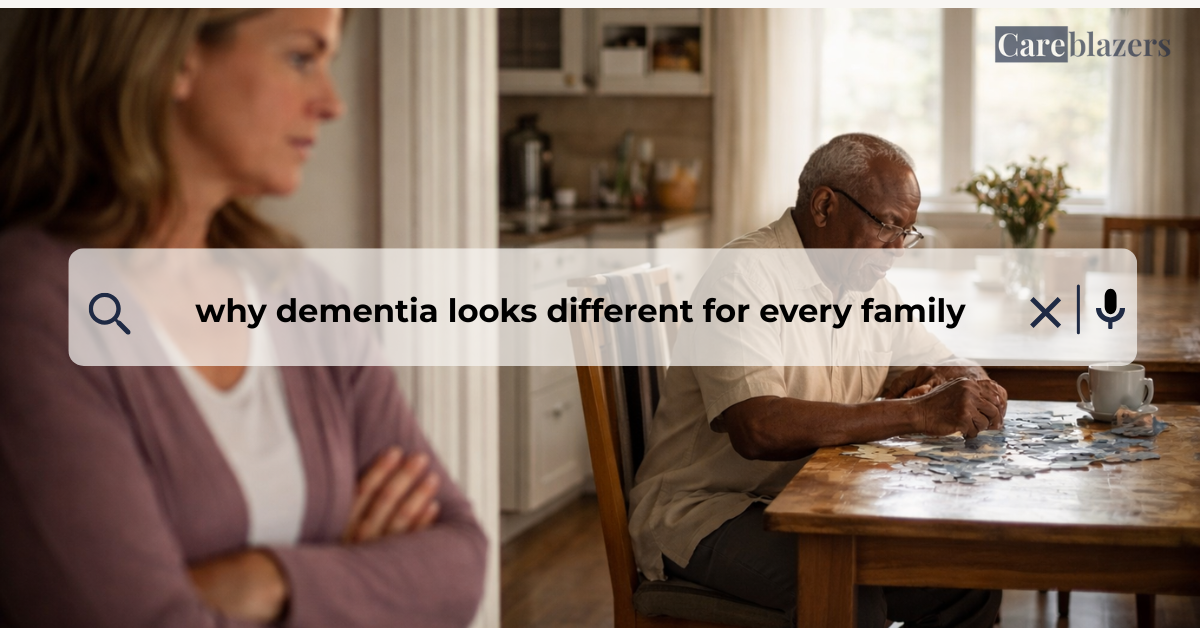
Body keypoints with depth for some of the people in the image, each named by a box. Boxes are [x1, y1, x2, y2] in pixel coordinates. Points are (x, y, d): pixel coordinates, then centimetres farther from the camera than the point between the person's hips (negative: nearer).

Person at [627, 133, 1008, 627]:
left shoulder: (869, 287, 11)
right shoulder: (745, 276, -17)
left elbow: (962, 373, 19)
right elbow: (756, 428, -31)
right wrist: (917, 414, -32)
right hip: (705, 511, -8)